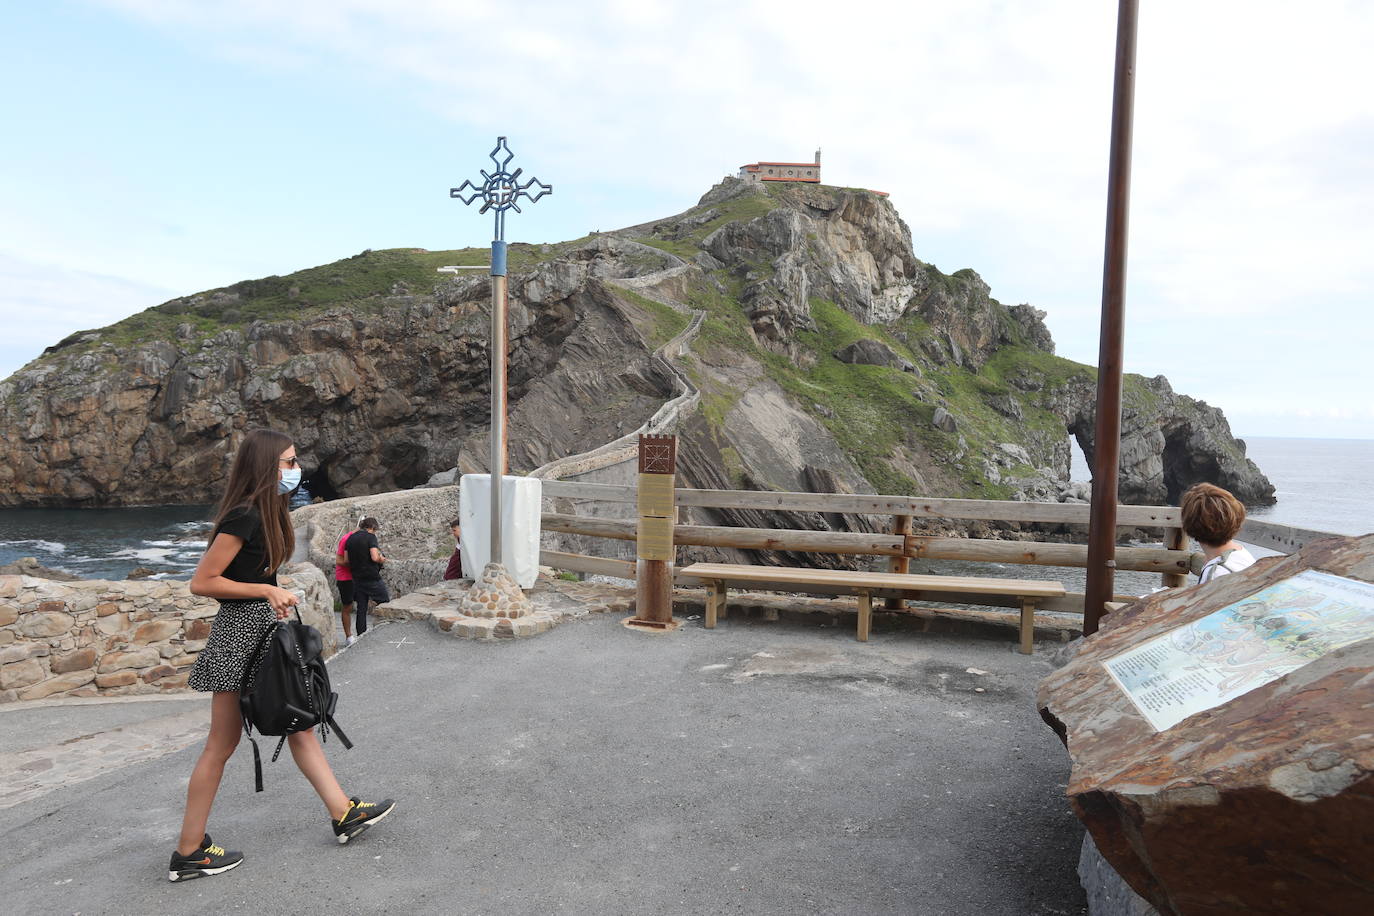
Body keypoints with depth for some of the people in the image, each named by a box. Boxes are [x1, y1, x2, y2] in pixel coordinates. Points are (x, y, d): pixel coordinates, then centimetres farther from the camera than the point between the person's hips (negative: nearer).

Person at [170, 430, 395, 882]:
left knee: (300, 724, 13)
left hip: (265, 629, 10)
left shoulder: (267, 512, 10)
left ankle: (344, 813, 22)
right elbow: (201, 582, -19)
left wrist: (275, 594, 6)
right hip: (240, 631, -10)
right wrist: (266, 591, -18)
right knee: (222, 745, 2)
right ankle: (188, 853, 17)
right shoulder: (244, 516, -19)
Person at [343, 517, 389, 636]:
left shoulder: (350, 538, 9)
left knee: (361, 609, 10)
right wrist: (381, 559, 0)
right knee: (386, 603, 6)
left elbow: (346, 560, 7)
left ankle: (361, 636, 11)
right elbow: (375, 557, -20)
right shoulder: (371, 537, -10)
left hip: (357, 578, 6)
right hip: (372, 577, -6)